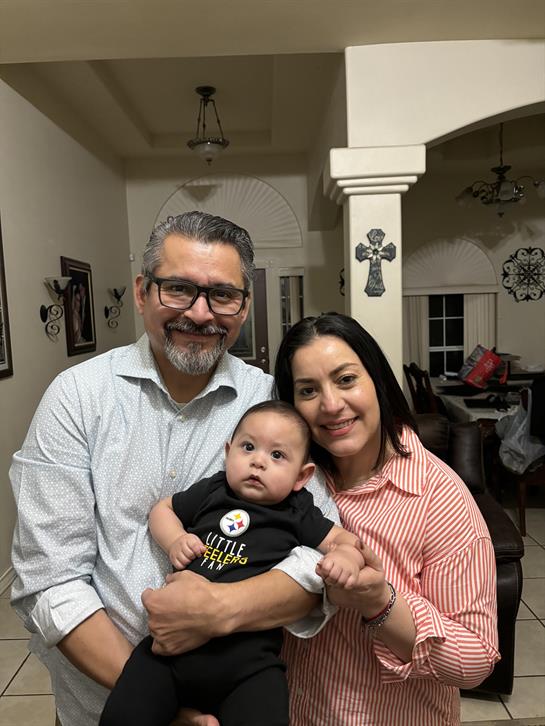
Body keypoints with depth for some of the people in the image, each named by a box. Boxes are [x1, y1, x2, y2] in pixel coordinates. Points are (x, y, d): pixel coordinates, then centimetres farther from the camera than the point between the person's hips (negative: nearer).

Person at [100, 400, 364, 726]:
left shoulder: (297, 515, 4)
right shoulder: (211, 492, 9)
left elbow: (344, 539, 8)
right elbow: (163, 509, 22)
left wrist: (347, 557, -16)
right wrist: (174, 541, 3)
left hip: (249, 656, -2)